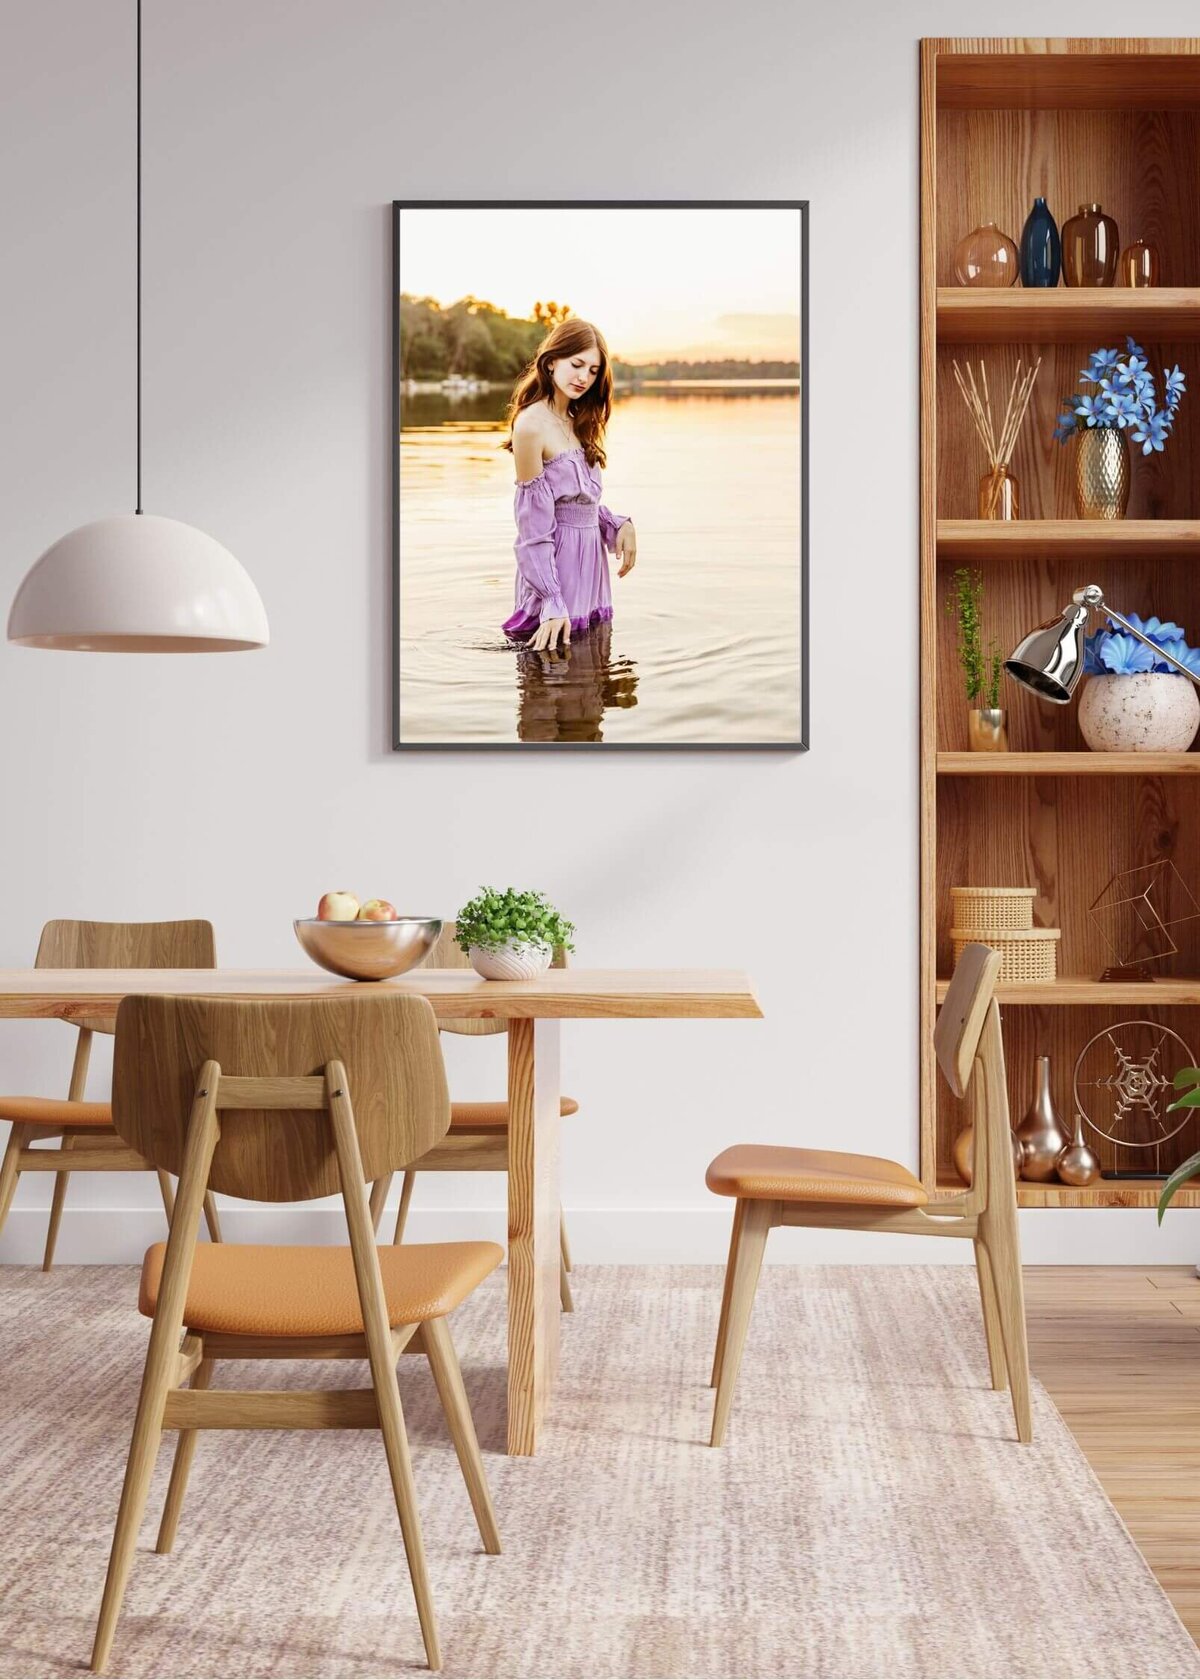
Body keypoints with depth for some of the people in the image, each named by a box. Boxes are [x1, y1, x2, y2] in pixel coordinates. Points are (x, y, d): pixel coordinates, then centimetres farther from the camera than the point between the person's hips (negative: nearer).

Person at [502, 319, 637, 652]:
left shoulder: (576, 422, 12)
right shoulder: (531, 425, -15)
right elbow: (533, 527, -17)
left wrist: (620, 524, -4)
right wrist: (552, 604, -20)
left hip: (590, 559, 9)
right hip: (558, 561, -9)